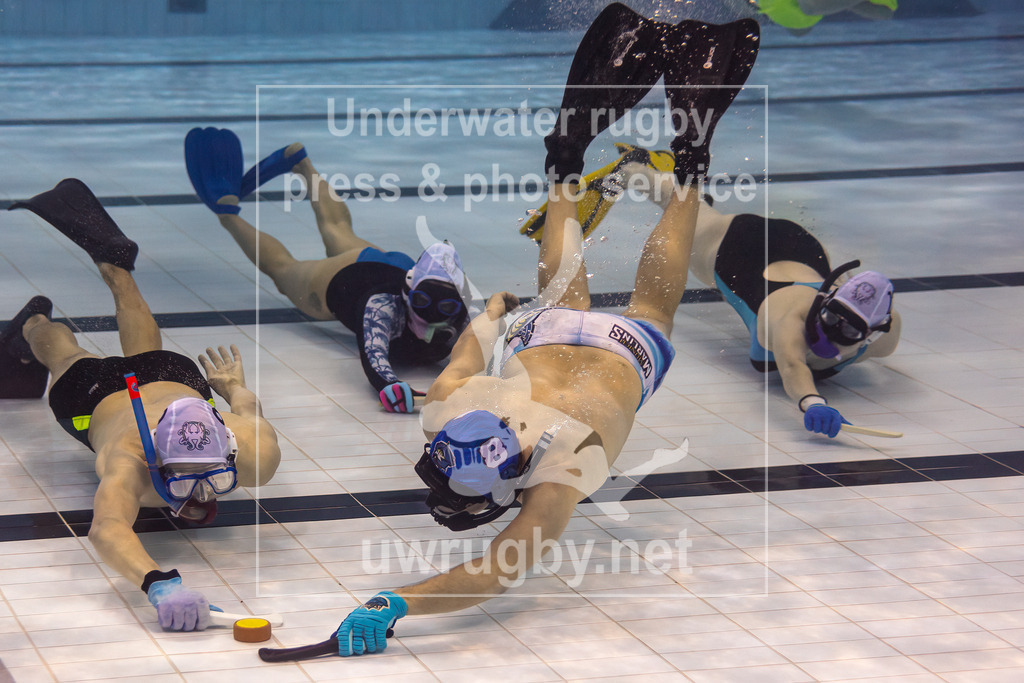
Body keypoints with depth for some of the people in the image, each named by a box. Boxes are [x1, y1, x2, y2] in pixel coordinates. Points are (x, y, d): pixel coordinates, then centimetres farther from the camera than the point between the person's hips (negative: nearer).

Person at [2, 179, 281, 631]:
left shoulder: (256, 453, -43)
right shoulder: (131, 462, -53)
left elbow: (251, 415, -19)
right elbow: (106, 529, -72)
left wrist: (235, 388, 4)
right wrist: (159, 583, -88)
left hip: (179, 381, 3)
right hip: (100, 399, -3)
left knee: (144, 349, 40)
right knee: (64, 351, 34)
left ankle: (113, 264, 66)